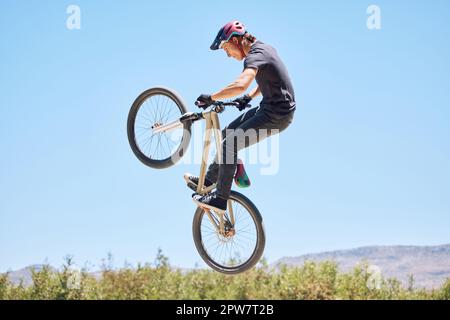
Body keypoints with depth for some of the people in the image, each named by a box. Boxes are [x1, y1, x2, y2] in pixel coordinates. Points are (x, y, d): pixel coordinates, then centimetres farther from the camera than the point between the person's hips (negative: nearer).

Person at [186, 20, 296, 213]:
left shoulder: (255, 56, -21)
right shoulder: (263, 48, 10)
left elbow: (240, 85, -39)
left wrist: (211, 98, -28)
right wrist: (249, 97, 18)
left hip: (276, 116, -10)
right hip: (269, 108, 10)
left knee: (229, 145, -14)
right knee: (227, 135, 16)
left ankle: (220, 199, -9)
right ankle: (209, 179, 28)